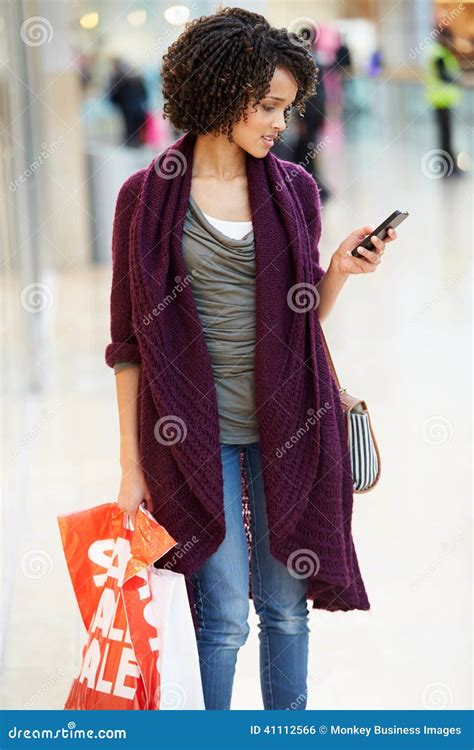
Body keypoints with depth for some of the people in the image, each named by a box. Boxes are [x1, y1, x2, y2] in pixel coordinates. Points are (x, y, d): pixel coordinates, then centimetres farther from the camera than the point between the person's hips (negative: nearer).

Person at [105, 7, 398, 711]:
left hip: (284, 425, 3)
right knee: (226, 616, -2)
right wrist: (131, 465, -2)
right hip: (196, 428, -3)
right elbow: (129, 340, -1)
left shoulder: (294, 189, 6)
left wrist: (339, 271, -9)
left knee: (287, 607, 8)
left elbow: (305, 319, 12)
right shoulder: (148, 196, -3)